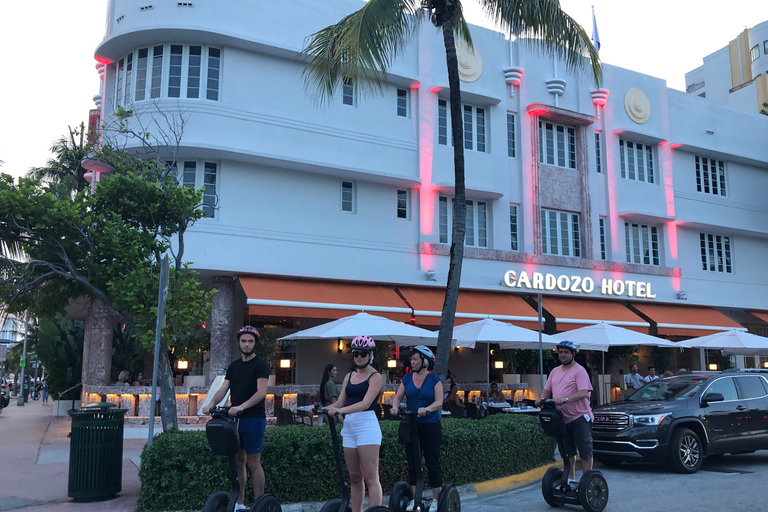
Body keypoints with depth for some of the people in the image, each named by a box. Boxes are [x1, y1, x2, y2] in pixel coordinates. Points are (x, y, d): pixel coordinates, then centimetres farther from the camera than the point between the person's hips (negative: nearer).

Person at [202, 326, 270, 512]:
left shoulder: (259, 365, -7)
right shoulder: (234, 366, 13)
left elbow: (262, 392, -19)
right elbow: (223, 389, 7)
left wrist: (241, 406, -32)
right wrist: (211, 404, -12)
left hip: (254, 418, -6)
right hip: (235, 418, 6)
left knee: (253, 463, -4)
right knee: (238, 461, 11)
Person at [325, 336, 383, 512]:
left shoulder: (375, 376, -4)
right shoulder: (349, 376, 14)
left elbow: (365, 403, -17)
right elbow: (339, 403, 11)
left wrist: (340, 410, -29)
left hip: (367, 426, -6)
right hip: (349, 427, 6)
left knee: (370, 478, -7)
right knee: (355, 478, 11)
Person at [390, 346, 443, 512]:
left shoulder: (434, 379, -5)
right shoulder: (407, 377, 5)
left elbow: (439, 402, -13)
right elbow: (398, 396, 3)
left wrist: (426, 409, -31)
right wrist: (395, 406, -19)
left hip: (430, 426, -4)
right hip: (411, 425, 4)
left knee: (432, 462, 2)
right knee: (412, 462, 8)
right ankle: (414, 498, 18)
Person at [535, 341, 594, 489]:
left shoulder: (579, 370, -8)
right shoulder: (555, 371, 14)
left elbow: (584, 393, -20)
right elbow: (546, 389, 16)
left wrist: (565, 399, -32)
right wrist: (542, 399, -6)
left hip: (579, 417, -7)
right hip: (562, 418, 7)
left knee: (585, 452, -2)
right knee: (567, 453, 15)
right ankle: (570, 480, 25)